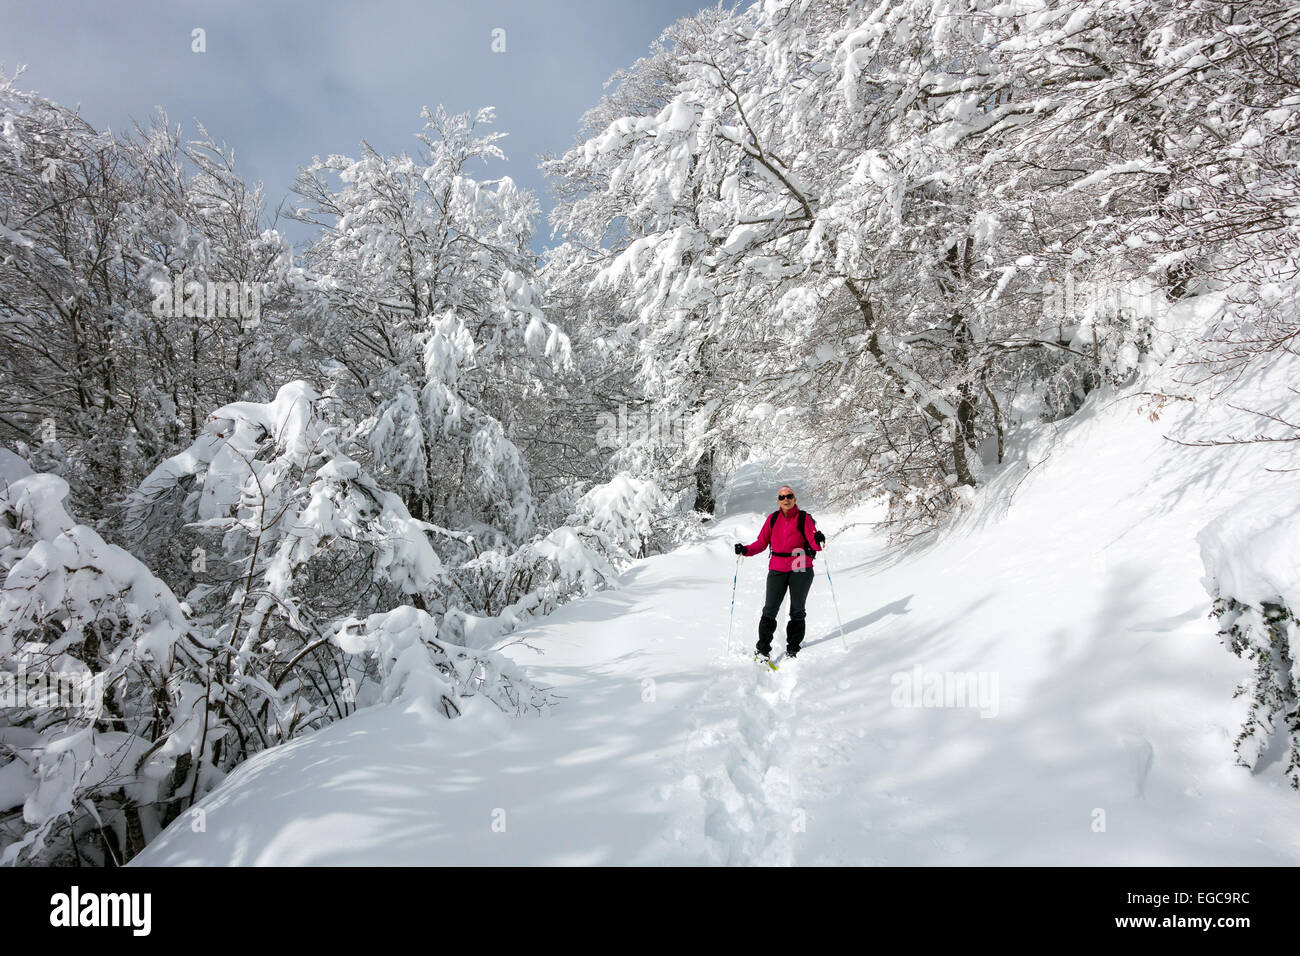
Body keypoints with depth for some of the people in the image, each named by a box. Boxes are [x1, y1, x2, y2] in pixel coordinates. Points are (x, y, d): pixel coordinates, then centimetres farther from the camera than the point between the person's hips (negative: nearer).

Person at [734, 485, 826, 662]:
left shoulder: (804, 518, 0)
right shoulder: (772, 518, 7)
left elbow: (815, 544, -9)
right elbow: (761, 543, 7)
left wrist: (819, 540, -31)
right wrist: (746, 550, -8)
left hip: (801, 569, -1)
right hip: (777, 569, 1)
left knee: (797, 611, 7)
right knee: (770, 610, -3)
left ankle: (792, 651, 18)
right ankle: (763, 650, 5)